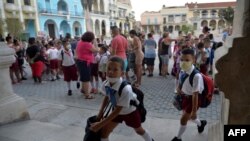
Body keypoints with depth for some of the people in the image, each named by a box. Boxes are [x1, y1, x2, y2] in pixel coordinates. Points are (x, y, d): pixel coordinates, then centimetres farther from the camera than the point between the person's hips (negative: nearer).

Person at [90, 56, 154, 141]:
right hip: (117, 110, 4)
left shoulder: (125, 89, -42)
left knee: (139, 130, 22)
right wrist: (100, 113, 0)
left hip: (130, 112, -4)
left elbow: (118, 110, -33)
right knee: (104, 131, 0)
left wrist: (100, 124, -31)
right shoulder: (105, 85, -25)